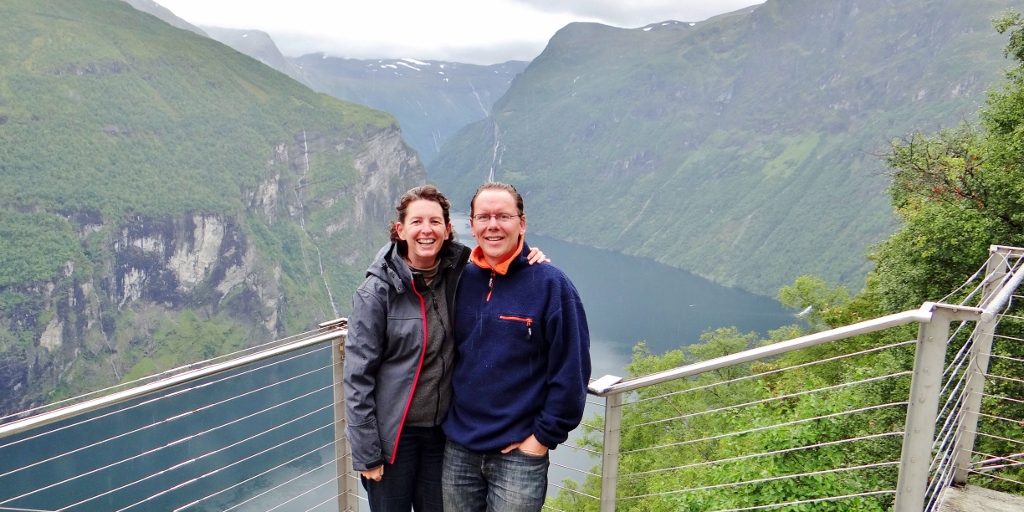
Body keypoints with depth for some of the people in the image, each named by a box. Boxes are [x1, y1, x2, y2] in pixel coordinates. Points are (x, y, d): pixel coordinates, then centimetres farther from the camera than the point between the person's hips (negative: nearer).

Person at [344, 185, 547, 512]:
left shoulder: (460, 275, -5)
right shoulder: (378, 291, -14)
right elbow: (358, 377, -12)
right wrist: (366, 453, -11)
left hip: (443, 429, 4)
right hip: (393, 433, -3)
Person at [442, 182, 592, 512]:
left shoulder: (550, 285, -12)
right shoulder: (460, 280, 2)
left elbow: (572, 371, -11)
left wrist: (544, 436, -10)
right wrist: (448, 420, 9)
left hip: (519, 455, -4)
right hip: (458, 450, 4)